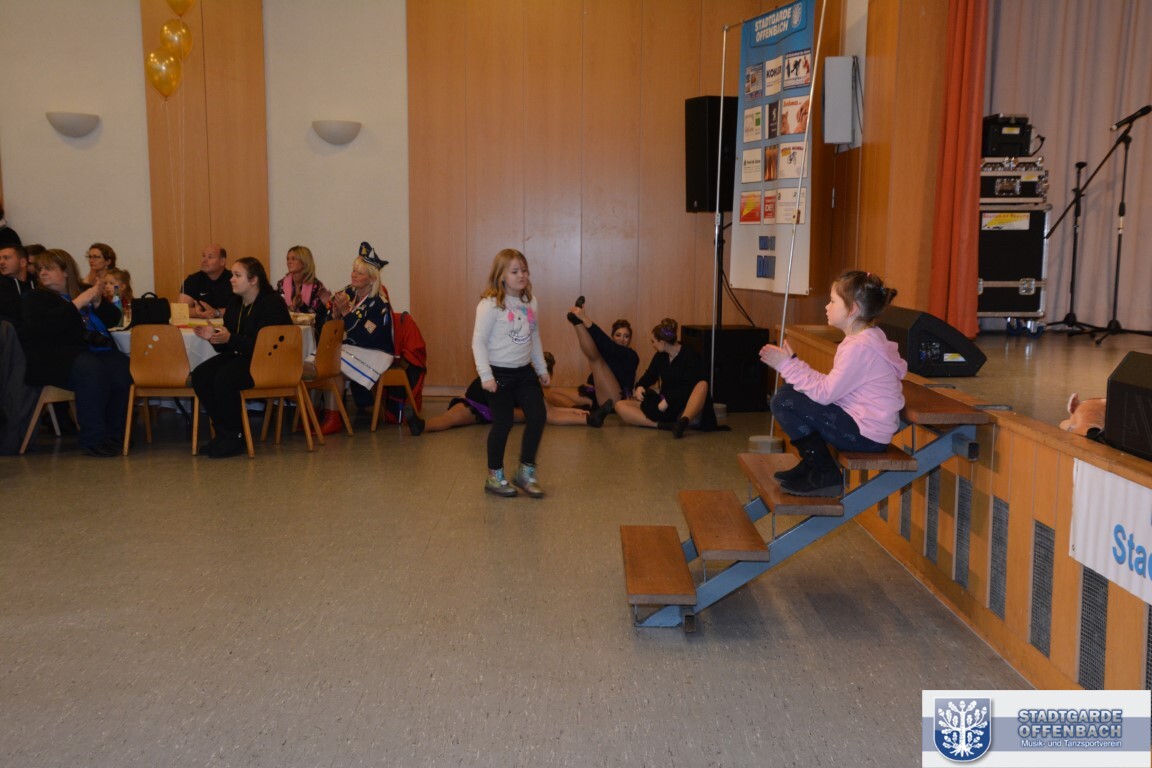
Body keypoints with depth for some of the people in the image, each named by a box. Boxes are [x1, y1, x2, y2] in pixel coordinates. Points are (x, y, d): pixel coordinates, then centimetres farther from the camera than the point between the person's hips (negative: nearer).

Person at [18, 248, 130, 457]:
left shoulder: (84, 291, 22)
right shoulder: (35, 298, 11)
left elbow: (113, 319, 17)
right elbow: (46, 326, -11)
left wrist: (98, 303, -3)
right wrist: (78, 303, -14)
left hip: (96, 349, 4)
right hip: (56, 358, -4)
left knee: (123, 368, -27)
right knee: (91, 370, -36)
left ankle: (115, 435, -17)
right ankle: (93, 440, -29)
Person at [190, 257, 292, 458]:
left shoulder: (272, 304, -13)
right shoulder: (235, 305, 12)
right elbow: (226, 348, 13)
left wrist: (230, 339, -30)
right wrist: (214, 336, -9)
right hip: (240, 356, 9)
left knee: (223, 379, -30)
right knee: (200, 375, -12)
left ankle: (236, 438, -13)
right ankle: (223, 431, -3)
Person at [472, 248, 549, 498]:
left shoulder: (530, 302, 6)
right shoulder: (490, 304, -14)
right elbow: (478, 341, -15)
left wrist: (542, 368, 18)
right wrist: (485, 375, -20)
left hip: (524, 371, 6)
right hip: (500, 372, -6)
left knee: (538, 416, 0)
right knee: (503, 424, 0)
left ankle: (526, 472, 16)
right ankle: (494, 477, 18)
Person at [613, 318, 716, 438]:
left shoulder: (690, 356, -8)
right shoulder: (660, 356, 10)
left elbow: (689, 387, -18)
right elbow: (649, 376, 19)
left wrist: (668, 400, -26)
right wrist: (640, 386, -2)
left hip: (686, 408, -6)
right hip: (663, 406, 6)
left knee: (702, 384, -35)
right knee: (620, 406, -11)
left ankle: (683, 422, -59)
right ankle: (661, 425, -32)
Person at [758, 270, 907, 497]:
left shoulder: (859, 347, -21)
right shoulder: (867, 337, 11)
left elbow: (825, 393, -21)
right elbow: (831, 386, 8)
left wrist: (788, 365, -14)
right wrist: (792, 362, 4)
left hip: (866, 434, -10)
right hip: (864, 425, 10)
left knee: (783, 401, -14)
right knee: (787, 391, 10)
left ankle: (826, 477, -5)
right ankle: (811, 465, 16)